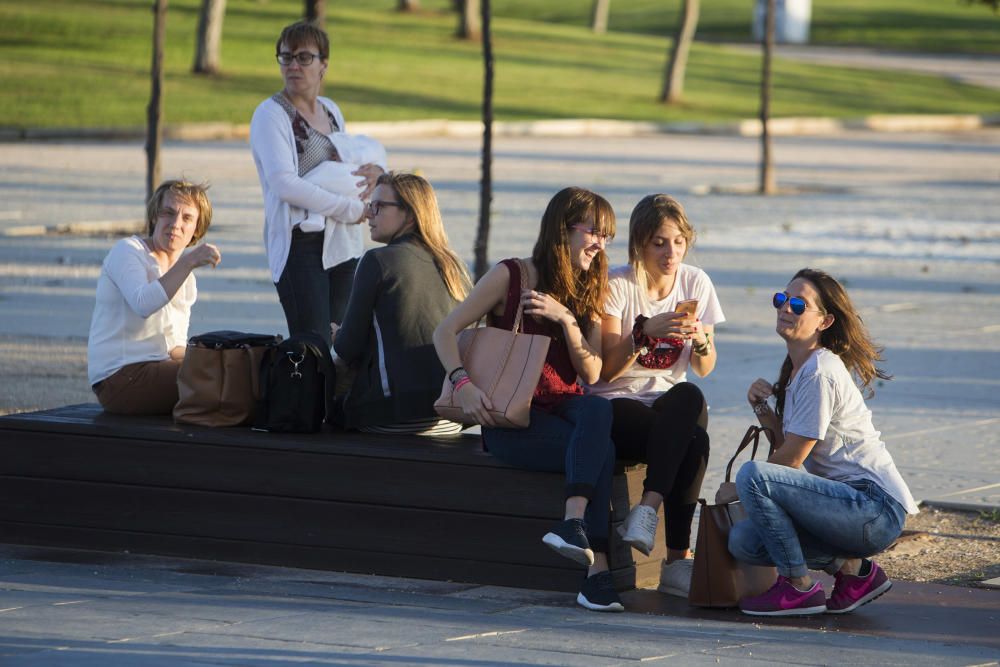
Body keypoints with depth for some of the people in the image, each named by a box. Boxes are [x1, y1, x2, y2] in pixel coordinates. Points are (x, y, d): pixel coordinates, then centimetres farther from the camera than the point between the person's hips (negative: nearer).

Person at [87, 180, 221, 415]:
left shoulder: (186, 280, 19)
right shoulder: (127, 250, -5)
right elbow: (144, 304, -26)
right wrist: (189, 262, -33)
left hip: (158, 367, 9)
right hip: (120, 377, -9)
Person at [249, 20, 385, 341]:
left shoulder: (331, 110, 17)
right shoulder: (271, 113, -5)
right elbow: (284, 184, -17)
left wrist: (376, 169, 7)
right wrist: (351, 209, -14)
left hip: (345, 243, 7)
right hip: (300, 242, -7)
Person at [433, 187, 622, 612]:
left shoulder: (589, 293, 16)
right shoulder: (511, 277, 0)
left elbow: (591, 374, 6)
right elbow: (446, 331, -2)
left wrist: (566, 319, -9)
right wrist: (463, 384, -20)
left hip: (563, 408, 5)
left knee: (598, 409, -34)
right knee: (601, 449, -32)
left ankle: (574, 524, -46)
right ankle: (596, 570, -39)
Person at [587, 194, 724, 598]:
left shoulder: (695, 283, 6)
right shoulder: (617, 285, -6)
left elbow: (704, 370, 8)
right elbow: (606, 370, -10)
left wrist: (701, 341, -15)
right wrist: (645, 332, -24)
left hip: (670, 404, 4)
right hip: (617, 405, -4)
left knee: (689, 396, -36)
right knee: (694, 440, -34)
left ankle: (649, 506, -38)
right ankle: (678, 559, -33)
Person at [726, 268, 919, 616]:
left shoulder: (820, 373, -15)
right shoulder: (796, 368, 15)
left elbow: (792, 460, -13)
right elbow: (787, 447, 13)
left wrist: (734, 489, 1)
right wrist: (763, 408, -2)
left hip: (876, 507, -10)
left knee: (752, 475, -24)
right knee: (743, 541, -2)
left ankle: (799, 588, -11)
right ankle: (853, 569, 8)